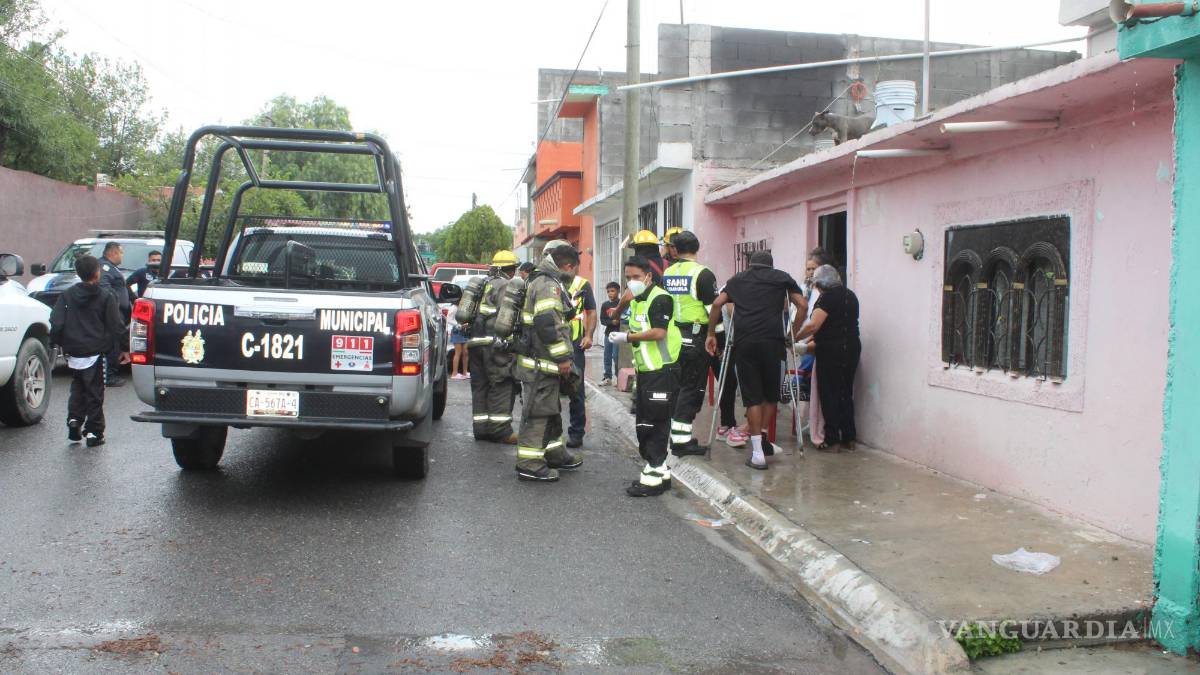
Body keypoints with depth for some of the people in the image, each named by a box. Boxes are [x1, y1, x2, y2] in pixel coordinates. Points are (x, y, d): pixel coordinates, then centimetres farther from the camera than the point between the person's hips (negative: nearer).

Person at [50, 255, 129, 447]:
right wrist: (124, 348, 0)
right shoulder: (105, 297, -6)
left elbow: (56, 323, -1)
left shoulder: (67, 295, 3)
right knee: (94, 393, 4)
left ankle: (74, 420, 7)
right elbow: (117, 326, -7)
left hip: (73, 354, 3)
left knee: (77, 389, 22)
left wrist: (56, 343, 11)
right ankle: (93, 432, 3)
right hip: (95, 353, -3)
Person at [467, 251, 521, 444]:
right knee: (503, 385, -5)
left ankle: (480, 428, 15)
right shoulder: (505, 285, -5)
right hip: (493, 342, -9)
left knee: (480, 385, 12)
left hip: (475, 341, 9)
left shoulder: (483, 285, 22)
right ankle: (500, 429, -7)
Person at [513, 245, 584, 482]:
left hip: (542, 362, 11)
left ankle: (555, 453, 32)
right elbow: (547, 324, -27)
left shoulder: (542, 281, 19)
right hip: (540, 364, -11)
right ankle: (529, 464, 1)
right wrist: (562, 358, -21)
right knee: (538, 412, -5)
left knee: (551, 410, 20)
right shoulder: (549, 285, -17)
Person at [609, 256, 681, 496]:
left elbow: (658, 333, -23)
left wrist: (627, 337, -14)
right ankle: (659, 471, 23)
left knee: (656, 425, -6)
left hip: (663, 371, -10)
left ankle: (654, 477, 1)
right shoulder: (636, 302, 16)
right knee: (644, 425, 13)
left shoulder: (660, 299, -13)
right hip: (645, 371, 10)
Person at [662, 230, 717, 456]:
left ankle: (679, 435, 20)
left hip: (672, 337, 6)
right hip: (696, 338, -6)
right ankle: (681, 439, -1)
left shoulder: (666, 274, 8)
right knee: (692, 388, -1)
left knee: (676, 386, 14)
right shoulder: (703, 274, -10)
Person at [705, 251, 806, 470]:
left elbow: (717, 304, 10)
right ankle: (761, 437, 20)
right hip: (772, 341, -1)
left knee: (752, 396, 3)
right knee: (771, 393, 16)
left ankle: (758, 453, 1)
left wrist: (711, 334, 16)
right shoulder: (782, 277, 17)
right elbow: (802, 306, 8)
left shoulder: (737, 279, 20)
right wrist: (792, 335, 14)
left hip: (743, 342, 1)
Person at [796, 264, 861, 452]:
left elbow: (813, 325, -20)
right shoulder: (850, 295, 14)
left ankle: (832, 438, 1)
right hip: (852, 348, 8)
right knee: (845, 393, 14)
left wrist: (795, 337, -7)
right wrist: (815, 339, 21)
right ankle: (848, 438, 17)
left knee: (829, 394, 0)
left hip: (832, 351, -8)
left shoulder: (828, 297, -12)